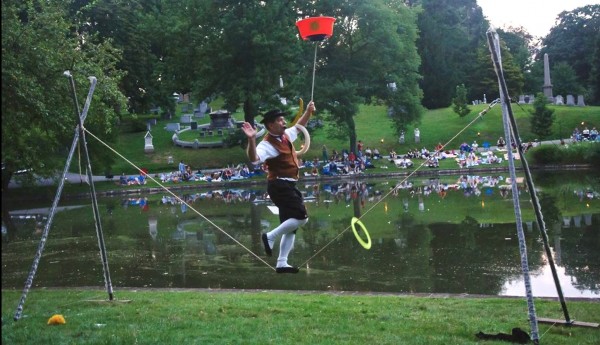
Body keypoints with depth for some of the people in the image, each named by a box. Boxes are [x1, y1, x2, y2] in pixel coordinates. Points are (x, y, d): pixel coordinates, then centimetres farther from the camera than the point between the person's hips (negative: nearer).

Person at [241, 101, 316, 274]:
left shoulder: (286, 135, 8)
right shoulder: (267, 144, -18)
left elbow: (299, 126, 30)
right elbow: (254, 158, -38)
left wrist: (308, 112, 17)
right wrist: (251, 139, -51)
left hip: (288, 186, 9)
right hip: (279, 186, -9)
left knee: (291, 226, 9)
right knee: (301, 217, -19)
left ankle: (282, 263, 13)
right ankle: (270, 237, -6)